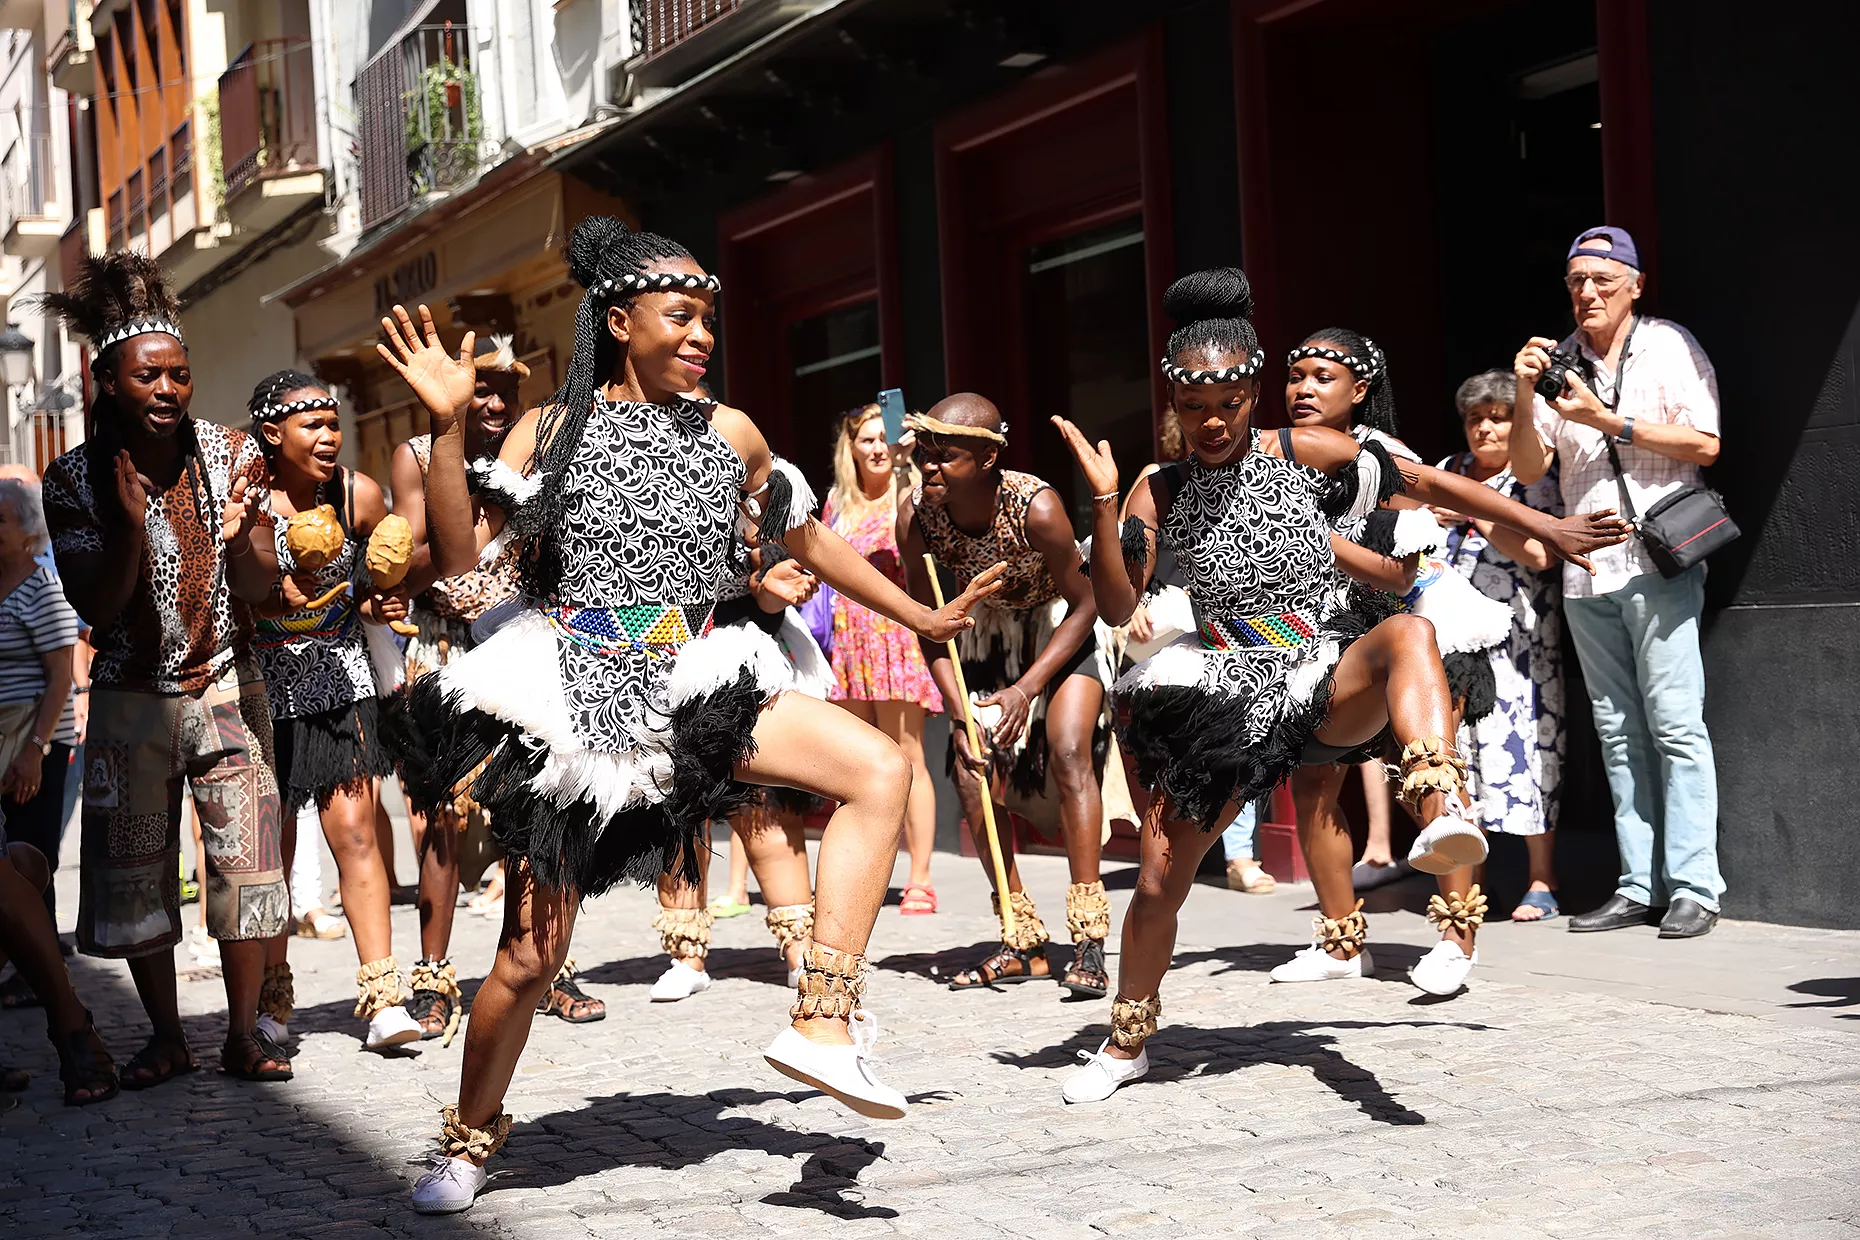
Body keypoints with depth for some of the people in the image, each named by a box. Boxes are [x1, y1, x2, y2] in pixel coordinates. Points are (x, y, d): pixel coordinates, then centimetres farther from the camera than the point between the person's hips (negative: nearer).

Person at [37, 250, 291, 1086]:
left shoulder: (230, 456, -4)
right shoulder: (75, 479, -6)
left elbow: (260, 590, -4)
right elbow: (96, 608, -10)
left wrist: (239, 535, -25)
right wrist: (129, 524, -25)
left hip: (229, 688, 0)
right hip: (131, 699, 0)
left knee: (244, 858, -1)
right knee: (134, 869, 4)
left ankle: (243, 1034, 10)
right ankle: (167, 1040, 17)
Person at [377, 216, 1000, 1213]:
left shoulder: (730, 436, 10)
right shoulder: (550, 431, 1)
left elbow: (810, 542, 22)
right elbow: (459, 558, -7)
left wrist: (921, 619, 25)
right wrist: (446, 427, -16)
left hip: (687, 686, 4)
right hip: (570, 699, -3)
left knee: (881, 770, -16)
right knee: (532, 950, -2)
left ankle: (823, 1022, -16)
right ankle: (469, 1141, 22)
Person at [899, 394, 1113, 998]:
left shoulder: (1036, 508, -35)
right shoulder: (915, 516, -24)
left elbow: (1084, 604, -21)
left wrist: (1028, 688, -27)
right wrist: (957, 708, -18)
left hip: (1063, 628, -4)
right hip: (988, 632, 5)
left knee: (1067, 750, -23)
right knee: (970, 772, -6)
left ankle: (1089, 943, -20)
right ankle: (1023, 944, 6)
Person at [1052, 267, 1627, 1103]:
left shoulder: (1306, 455, -1)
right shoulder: (1162, 494, 3)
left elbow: (1424, 483, 6)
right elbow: (1116, 605, -7)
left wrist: (1545, 528, 8)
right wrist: (1103, 501, -20)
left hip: (1328, 678, -2)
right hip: (1226, 697, 2)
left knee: (1409, 634, -37)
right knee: (1157, 880, 0)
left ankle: (1441, 815, -62)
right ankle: (1127, 1044, 23)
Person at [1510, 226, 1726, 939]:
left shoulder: (1669, 347, 3)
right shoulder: (1556, 362, 13)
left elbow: (1705, 444, -7)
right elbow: (1529, 471, 9)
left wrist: (1609, 422, -11)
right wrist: (1524, 400, -7)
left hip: (1660, 564, -5)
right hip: (1585, 573, 5)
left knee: (1675, 726, -9)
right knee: (1617, 734, 6)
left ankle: (1694, 886, -7)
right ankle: (1640, 886, 9)